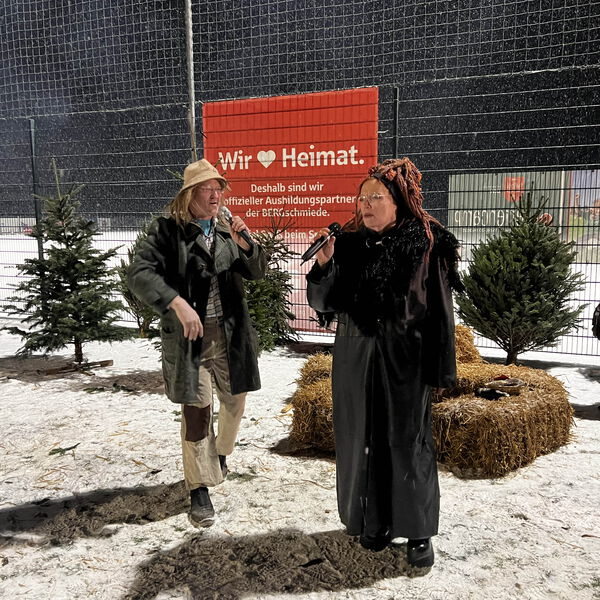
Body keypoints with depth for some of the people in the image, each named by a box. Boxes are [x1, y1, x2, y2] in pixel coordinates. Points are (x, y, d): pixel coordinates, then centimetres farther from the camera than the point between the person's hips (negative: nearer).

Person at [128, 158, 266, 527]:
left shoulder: (227, 230, 7)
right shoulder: (167, 231, -5)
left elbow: (257, 272, 6)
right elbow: (140, 273, -15)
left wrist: (246, 244, -14)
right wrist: (178, 304, -27)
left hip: (231, 333, 5)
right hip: (190, 335, -4)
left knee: (235, 402, 18)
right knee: (197, 410, -1)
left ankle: (221, 451, 48)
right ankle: (200, 490, 14)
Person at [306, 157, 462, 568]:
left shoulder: (427, 245, -6)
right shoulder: (348, 245, 2)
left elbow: (440, 311, -5)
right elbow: (322, 304, 1)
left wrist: (441, 370, -7)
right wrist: (323, 264, -16)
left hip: (405, 361, -3)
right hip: (355, 360, 3)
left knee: (408, 442, 5)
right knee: (361, 440, 11)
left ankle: (418, 532, 24)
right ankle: (374, 520, 31)